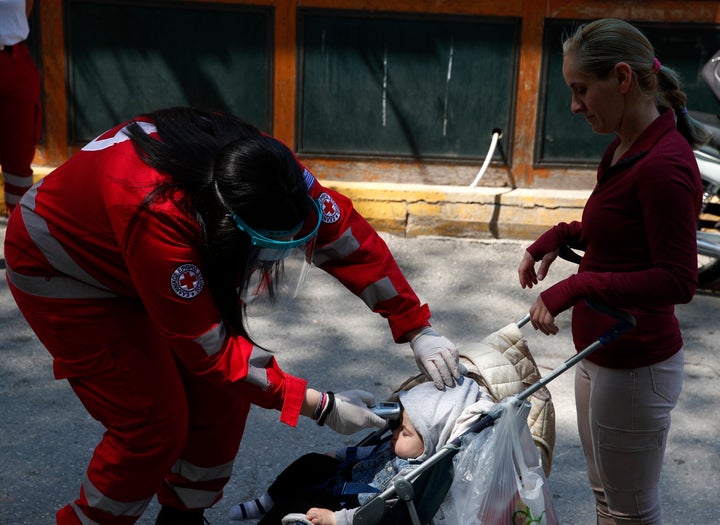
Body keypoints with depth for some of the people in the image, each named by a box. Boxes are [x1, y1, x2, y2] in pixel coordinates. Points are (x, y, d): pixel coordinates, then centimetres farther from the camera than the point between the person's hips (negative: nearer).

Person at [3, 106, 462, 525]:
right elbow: (208, 346, -34)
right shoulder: (154, 212, -42)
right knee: (155, 425, -8)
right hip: (66, 275, -6)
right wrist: (320, 407, -30)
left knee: (222, 395, 1)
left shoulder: (266, 171, -26)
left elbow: (349, 236, -16)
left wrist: (418, 329, -18)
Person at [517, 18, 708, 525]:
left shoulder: (663, 165, -25)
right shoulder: (625, 149, 5)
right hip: (601, 355, 10)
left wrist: (576, 286, -29)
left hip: (634, 368, -9)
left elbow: (677, 280, -25)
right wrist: (560, 236, 1)